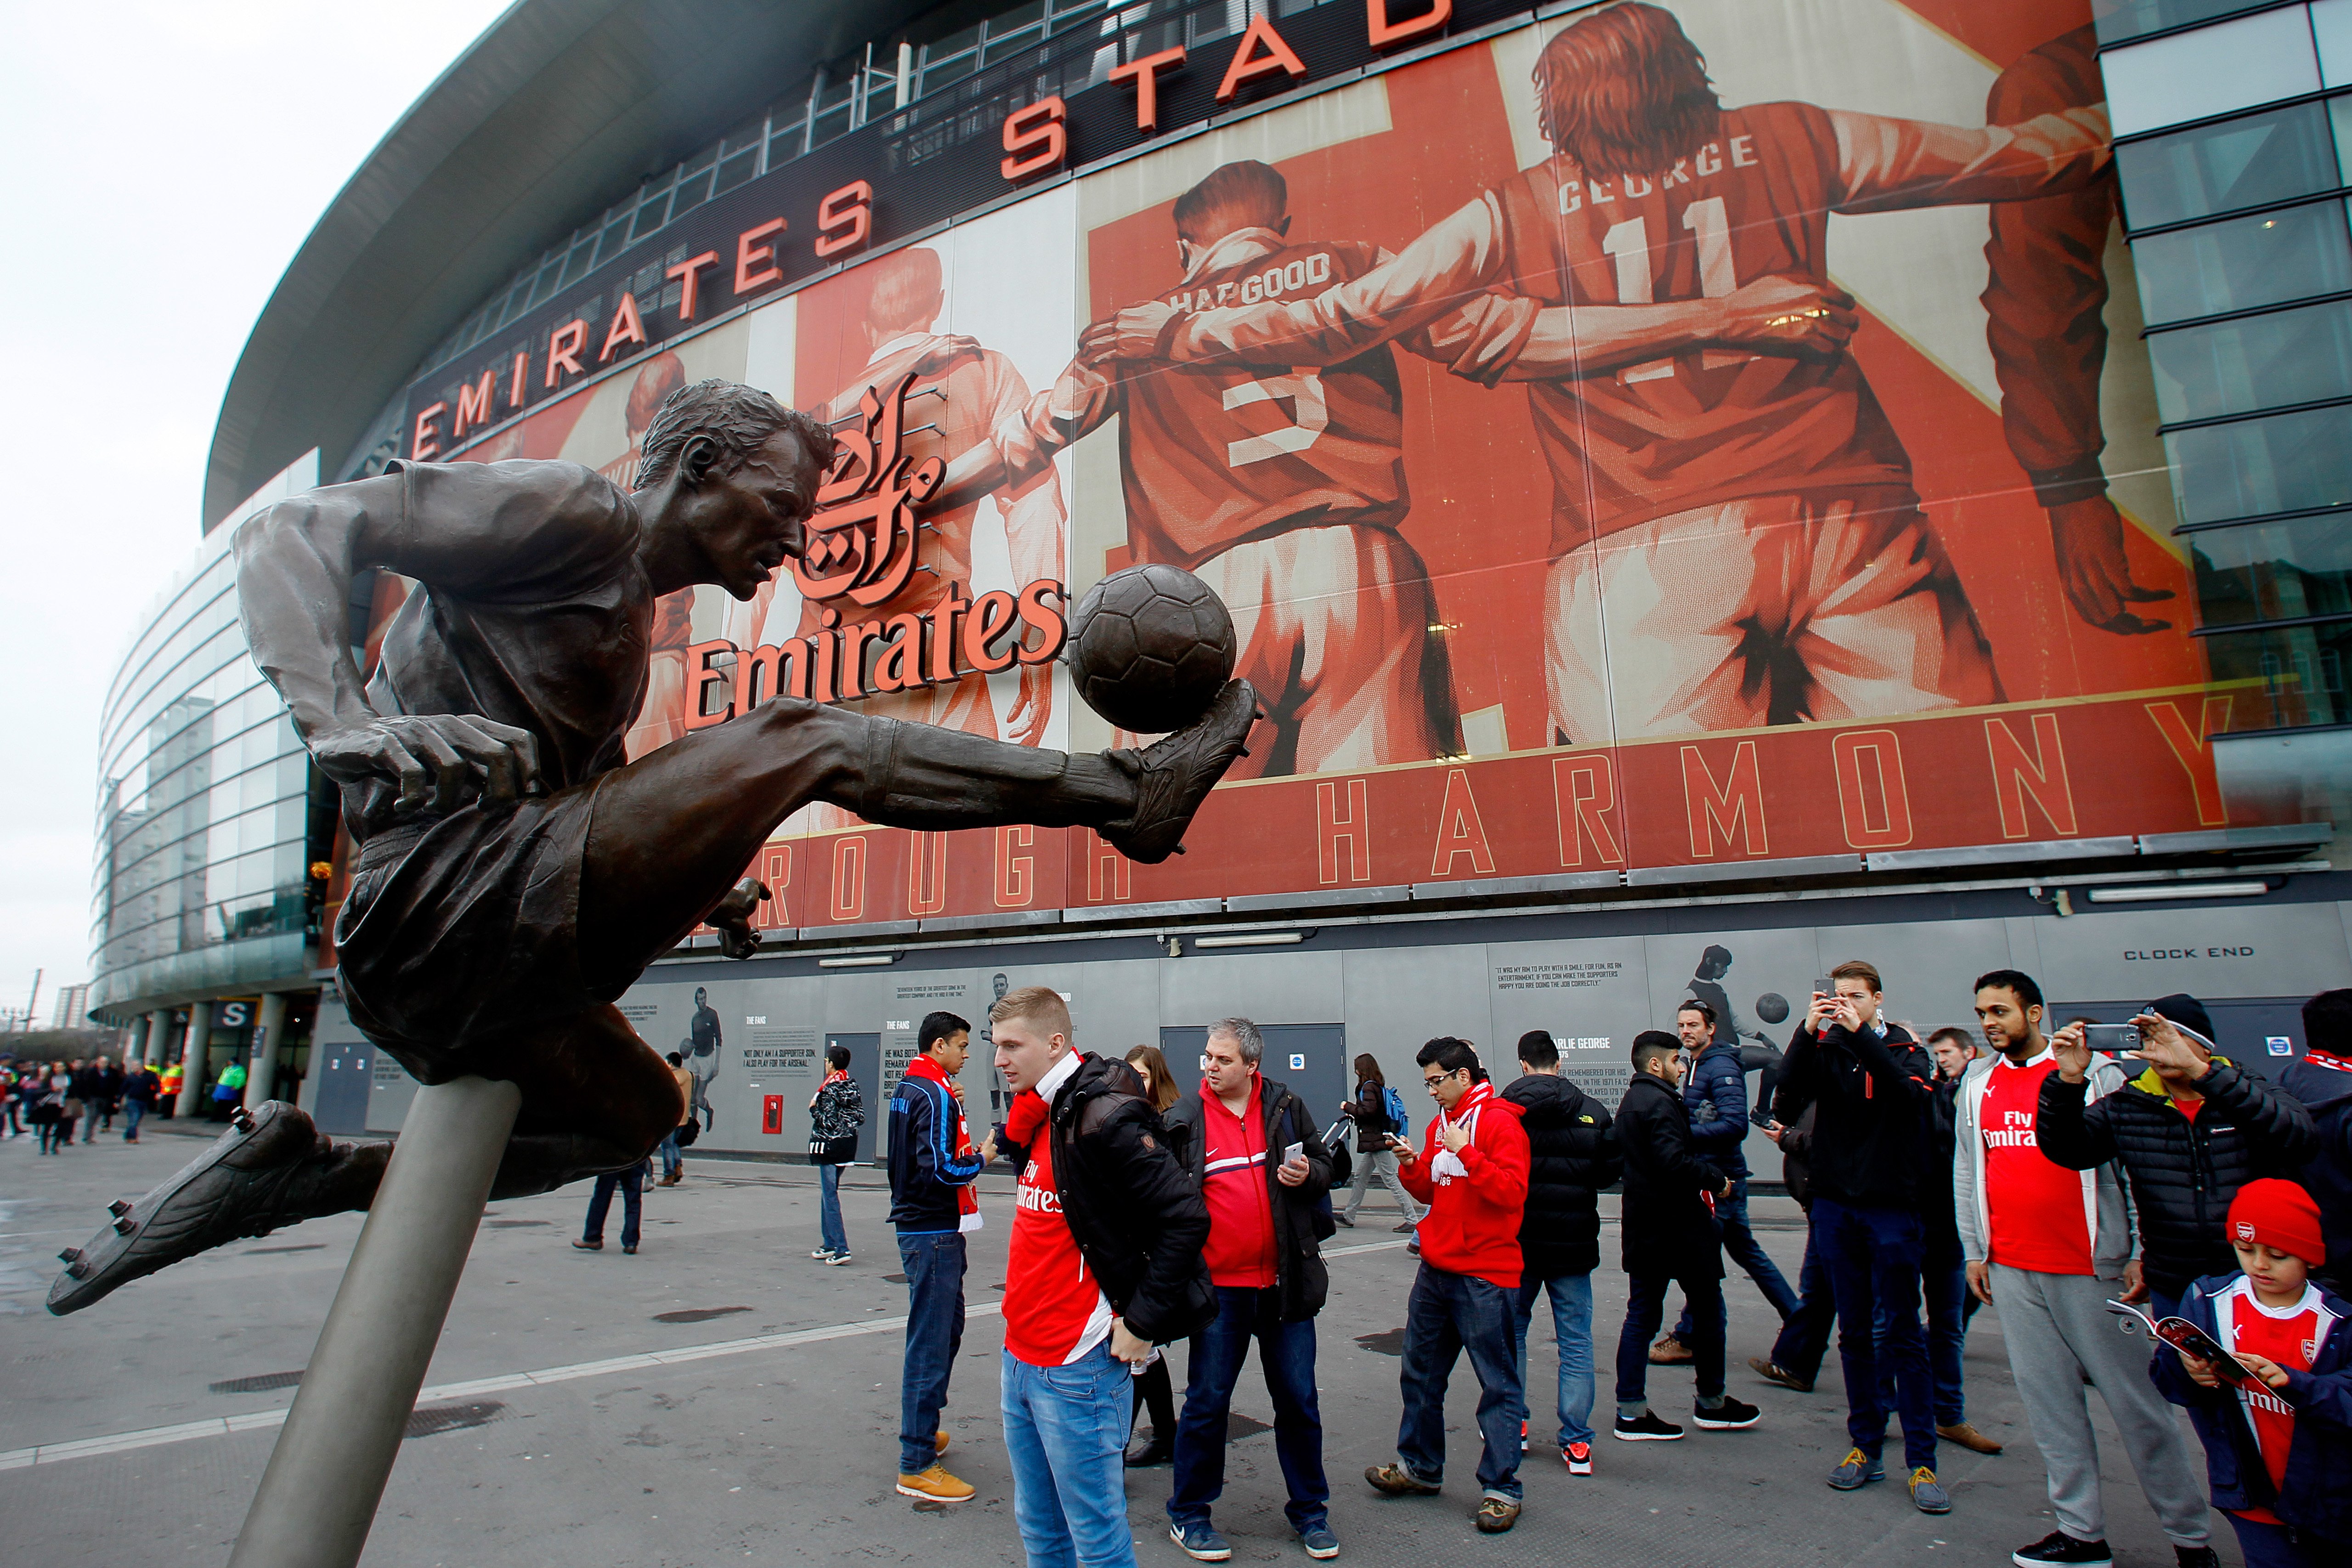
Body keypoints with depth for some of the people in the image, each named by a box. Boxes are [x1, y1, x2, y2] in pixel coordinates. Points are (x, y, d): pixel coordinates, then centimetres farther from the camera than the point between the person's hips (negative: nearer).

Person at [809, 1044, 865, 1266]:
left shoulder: (829, 1089, -15)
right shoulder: (852, 1085, 7)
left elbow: (829, 1121, -19)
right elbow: (861, 1117, 5)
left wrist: (814, 1108, -6)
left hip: (830, 1146, -8)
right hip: (848, 1145, 8)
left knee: (830, 1195, -6)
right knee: (828, 1192, 19)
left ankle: (841, 1249, -10)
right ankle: (829, 1244, 25)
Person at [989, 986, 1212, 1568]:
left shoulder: (1104, 1118, -21)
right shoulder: (1036, 1115, 8)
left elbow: (1186, 1219, -23)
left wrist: (1141, 1323, -19)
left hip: (1077, 1368, -9)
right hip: (1021, 1356, 9)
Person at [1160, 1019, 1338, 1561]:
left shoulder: (1286, 1106, 1)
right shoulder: (1184, 1119, -2)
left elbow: (1325, 1165, 10)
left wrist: (1308, 1174, -13)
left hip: (1284, 1282, 2)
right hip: (1220, 1286, -1)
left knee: (1298, 1399, 12)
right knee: (1208, 1401, 7)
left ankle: (1309, 1509, 30)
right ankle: (1188, 1514, 25)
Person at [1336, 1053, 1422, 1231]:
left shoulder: (1368, 1087, -14)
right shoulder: (1379, 1087, 14)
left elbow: (1369, 1110, -24)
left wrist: (1348, 1107, -11)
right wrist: (1353, 1115, 17)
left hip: (1376, 1141, -10)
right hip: (1378, 1140, 10)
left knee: (1390, 1180, -7)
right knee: (1361, 1178, 17)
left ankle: (1412, 1219, -5)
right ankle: (1349, 1217, 26)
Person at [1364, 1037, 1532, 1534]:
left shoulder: (1498, 1122, -11)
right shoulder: (1440, 1124, 13)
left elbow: (1512, 1193, -21)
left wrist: (1465, 1153, -26)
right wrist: (1411, 1165, 0)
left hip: (1484, 1278, -8)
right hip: (1436, 1270, 8)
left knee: (1498, 1383, 1)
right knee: (1421, 1374, 16)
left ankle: (1501, 1488, 12)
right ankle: (1420, 1467, 31)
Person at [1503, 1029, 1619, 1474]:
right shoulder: (1592, 1111, -4)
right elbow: (1612, 1170, -1)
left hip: (1514, 1241, 0)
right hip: (1573, 1242, 0)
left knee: (1511, 1331, 17)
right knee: (1576, 1342, 8)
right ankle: (1577, 1442, 9)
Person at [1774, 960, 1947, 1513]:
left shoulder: (1907, 1050, 1)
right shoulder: (1824, 1048, 5)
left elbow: (1912, 1094, -20)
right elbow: (1788, 1102, -11)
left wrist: (1860, 1033, -26)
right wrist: (1808, 1031, -20)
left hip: (1891, 1205, -2)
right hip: (1836, 1205, 2)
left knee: (1901, 1334, -1)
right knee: (1854, 1332, 10)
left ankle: (1922, 1461, 8)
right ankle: (1865, 1447, 21)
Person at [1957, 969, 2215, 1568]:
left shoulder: (2097, 1074, -3)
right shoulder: (1977, 1084, 9)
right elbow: (1966, 1171, 13)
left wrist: (2139, 1252, -7)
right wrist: (1974, 1252, 11)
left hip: (2090, 1269, -4)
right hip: (2011, 1271, 4)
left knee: (2135, 1401, 3)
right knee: (2049, 1402, 8)